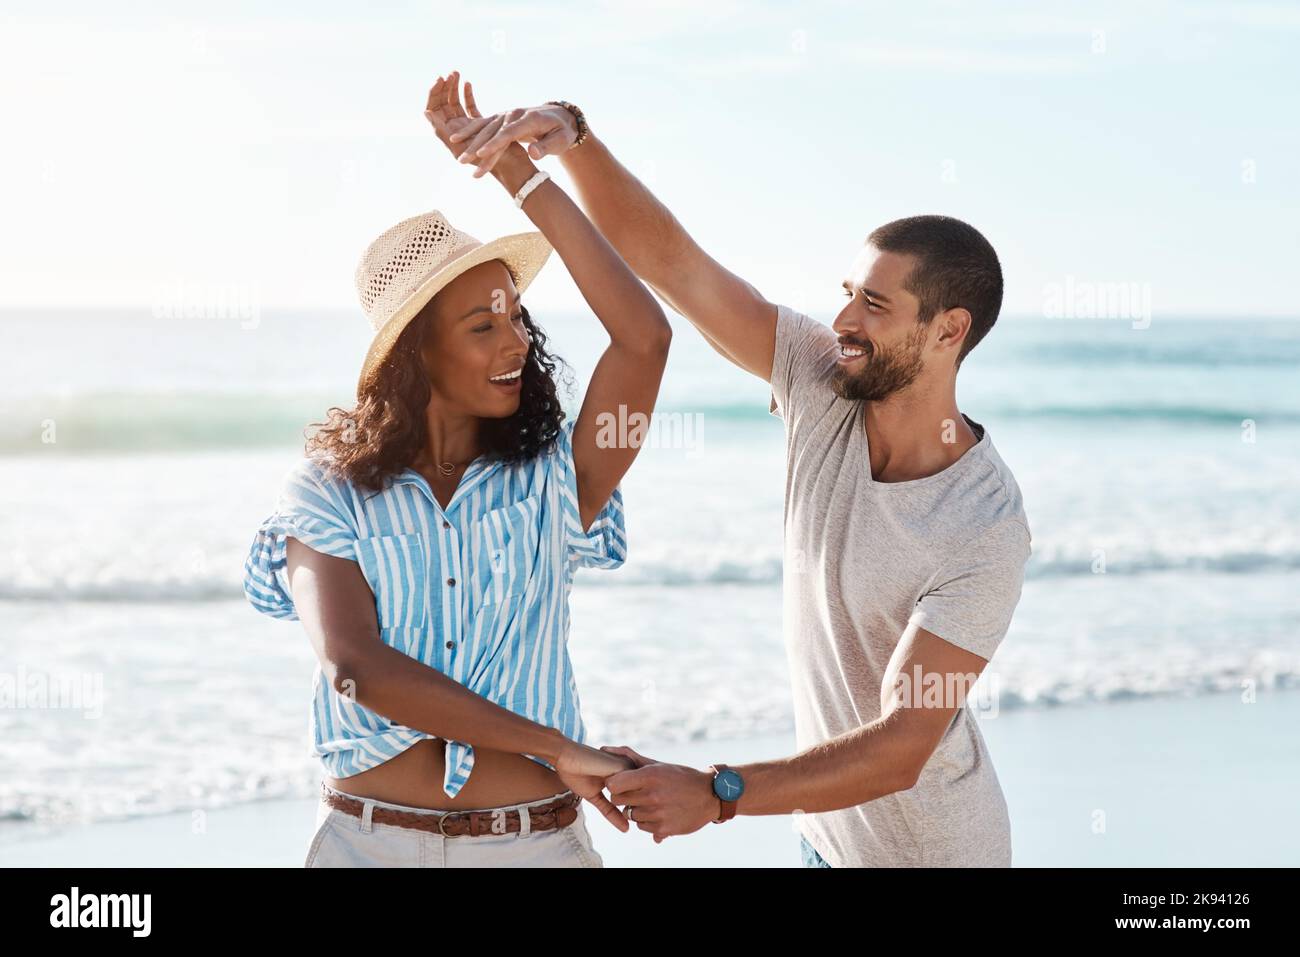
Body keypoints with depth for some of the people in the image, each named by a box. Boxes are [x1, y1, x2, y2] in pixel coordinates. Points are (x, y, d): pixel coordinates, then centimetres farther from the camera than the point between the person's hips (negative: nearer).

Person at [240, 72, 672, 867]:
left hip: (535, 841, 1)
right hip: (370, 838, -1)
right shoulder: (329, 496, -4)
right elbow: (354, 668, -17)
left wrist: (514, 168, -12)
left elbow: (645, 338, -14)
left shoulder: (552, 481, 0)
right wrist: (555, 749, -21)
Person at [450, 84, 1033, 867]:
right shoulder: (821, 381, -12)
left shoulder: (986, 531, -28)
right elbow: (666, 256, -14)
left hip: (933, 848, -6)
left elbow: (901, 749, -31)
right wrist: (570, 134, -29)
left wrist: (715, 795, -41)